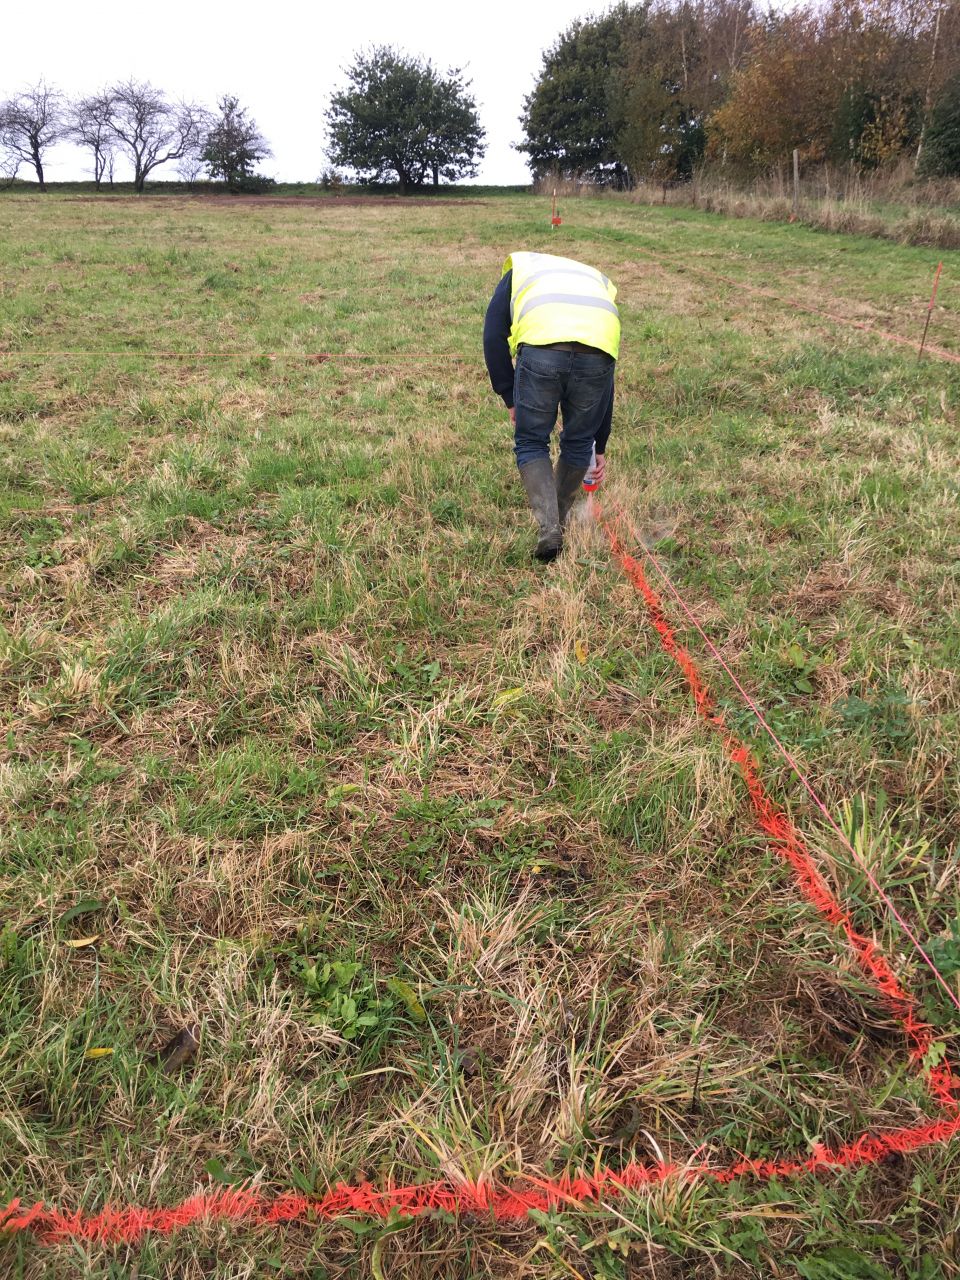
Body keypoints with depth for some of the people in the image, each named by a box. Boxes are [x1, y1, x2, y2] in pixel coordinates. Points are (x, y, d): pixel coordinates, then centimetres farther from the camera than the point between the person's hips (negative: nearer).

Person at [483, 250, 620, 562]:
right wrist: (600, 446, 47)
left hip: (541, 349, -2)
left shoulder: (520, 270, 36)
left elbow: (493, 336, 17)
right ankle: (560, 521, 39)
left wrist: (510, 398, 22)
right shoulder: (599, 283, 42)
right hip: (598, 353, 3)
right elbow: (606, 381, 41)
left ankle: (548, 525, 2)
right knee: (578, 443, 24)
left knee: (530, 443, 16)